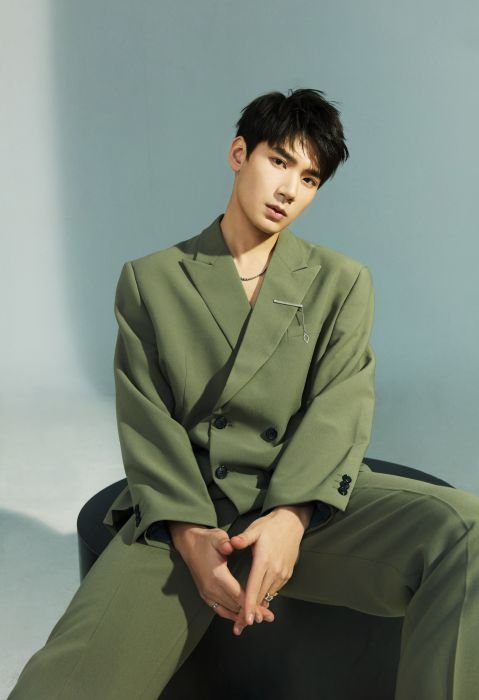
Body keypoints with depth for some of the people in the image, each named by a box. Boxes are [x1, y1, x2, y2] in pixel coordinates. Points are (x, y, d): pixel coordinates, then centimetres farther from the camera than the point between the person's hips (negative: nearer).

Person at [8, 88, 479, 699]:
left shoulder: (342, 283, 12)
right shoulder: (149, 280, 11)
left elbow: (339, 409, -1)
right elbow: (147, 421, 3)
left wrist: (291, 517, -20)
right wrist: (190, 532, -14)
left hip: (310, 504, 2)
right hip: (183, 512, -1)